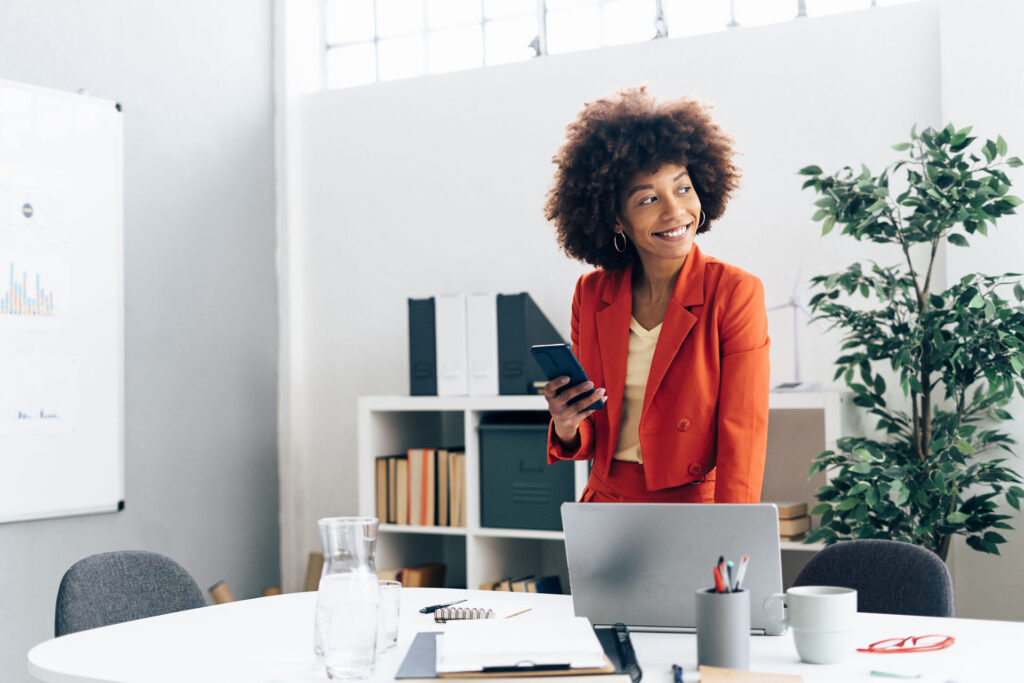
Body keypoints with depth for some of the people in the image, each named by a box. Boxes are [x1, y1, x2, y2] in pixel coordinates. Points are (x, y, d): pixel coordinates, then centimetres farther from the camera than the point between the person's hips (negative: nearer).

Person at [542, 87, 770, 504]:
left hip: (696, 503, -4)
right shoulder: (592, 295, 4)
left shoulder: (735, 293, -8)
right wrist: (566, 427, -12)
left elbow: (742, 442, -10)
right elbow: (590, 441, 10)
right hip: (607, 500, 4)